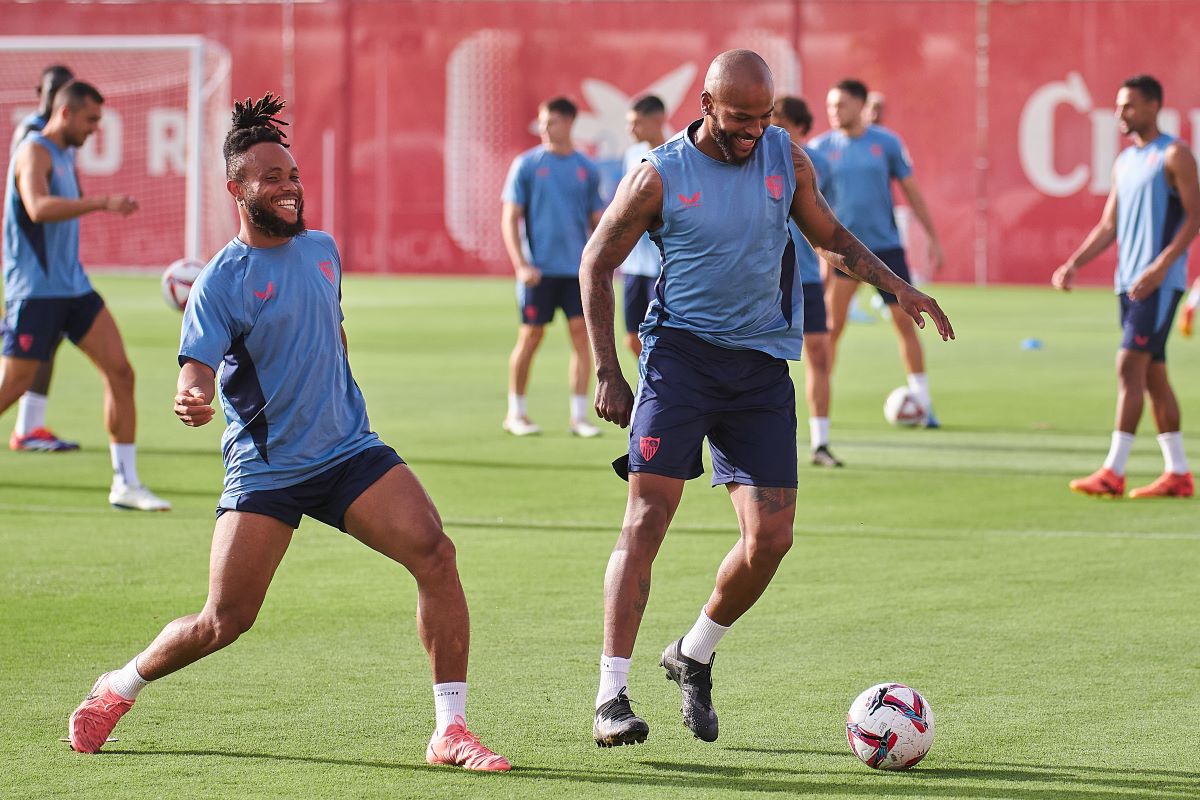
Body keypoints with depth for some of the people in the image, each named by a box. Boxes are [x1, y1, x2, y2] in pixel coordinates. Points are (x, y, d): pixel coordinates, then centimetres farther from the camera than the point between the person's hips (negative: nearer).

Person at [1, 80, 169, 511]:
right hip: (34, 292, -9)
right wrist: (102, 203, -38)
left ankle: (126, 483, 2)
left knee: (120, 372, -1)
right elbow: (38, 208, -32)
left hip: (72, 286, 9)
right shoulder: (34, 152, -12)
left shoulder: (66, 154, 16)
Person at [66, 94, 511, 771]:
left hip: (351, 451, 4)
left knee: (435, 552, -18)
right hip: (264, 472, -4)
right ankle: (121, 688, 27)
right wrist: (191, 401, -40)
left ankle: (451, 731, -14)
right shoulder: (222, 281, -10)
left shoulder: (322, 250, 8)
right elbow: (196, 371, -19)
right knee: (226, 620, -4)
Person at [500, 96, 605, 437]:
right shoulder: (526, 165, 1)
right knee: (530, 337, 1)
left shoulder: (586, 168, 8)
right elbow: (510, 219, -1)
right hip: (539, 269, -2)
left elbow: (597, 221, 14)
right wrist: (521, 264, -10)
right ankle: (516, 412, 13)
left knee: (581, 333, -3)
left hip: (577, 269, 2)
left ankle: (579, 415, 2)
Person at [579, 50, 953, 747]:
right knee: (648, 514, -15)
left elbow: (829, 234, 21)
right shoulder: (660, 175, -6)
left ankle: (694, 655, 23)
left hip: (763, 363, 4)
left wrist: (897, 286, 7)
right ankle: (612, 695, -15)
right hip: (680, 352, -4)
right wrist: (608, 374, -2)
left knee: (771, 538, -2)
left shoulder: (787, 158, 4)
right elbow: (597, 264, 2)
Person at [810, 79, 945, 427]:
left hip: (886, 247, 1)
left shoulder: (886, 143, 0)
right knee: (832, 326, -8)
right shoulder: (821, 148, 0)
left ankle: (924, 404, 11)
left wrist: (933, 238, 6)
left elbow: (912, 192, 7)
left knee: (905, 324, 1)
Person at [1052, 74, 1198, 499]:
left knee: (1130, 365, -14)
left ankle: (1113, 472, -16)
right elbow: (1108, 226, 20)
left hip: (1159, 283, -8)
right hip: (1129, 282, 8)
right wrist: (1073, 265, 7)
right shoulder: (1124, 162, 18)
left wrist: (1160, 266, -21)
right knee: (1152, 373, 8)